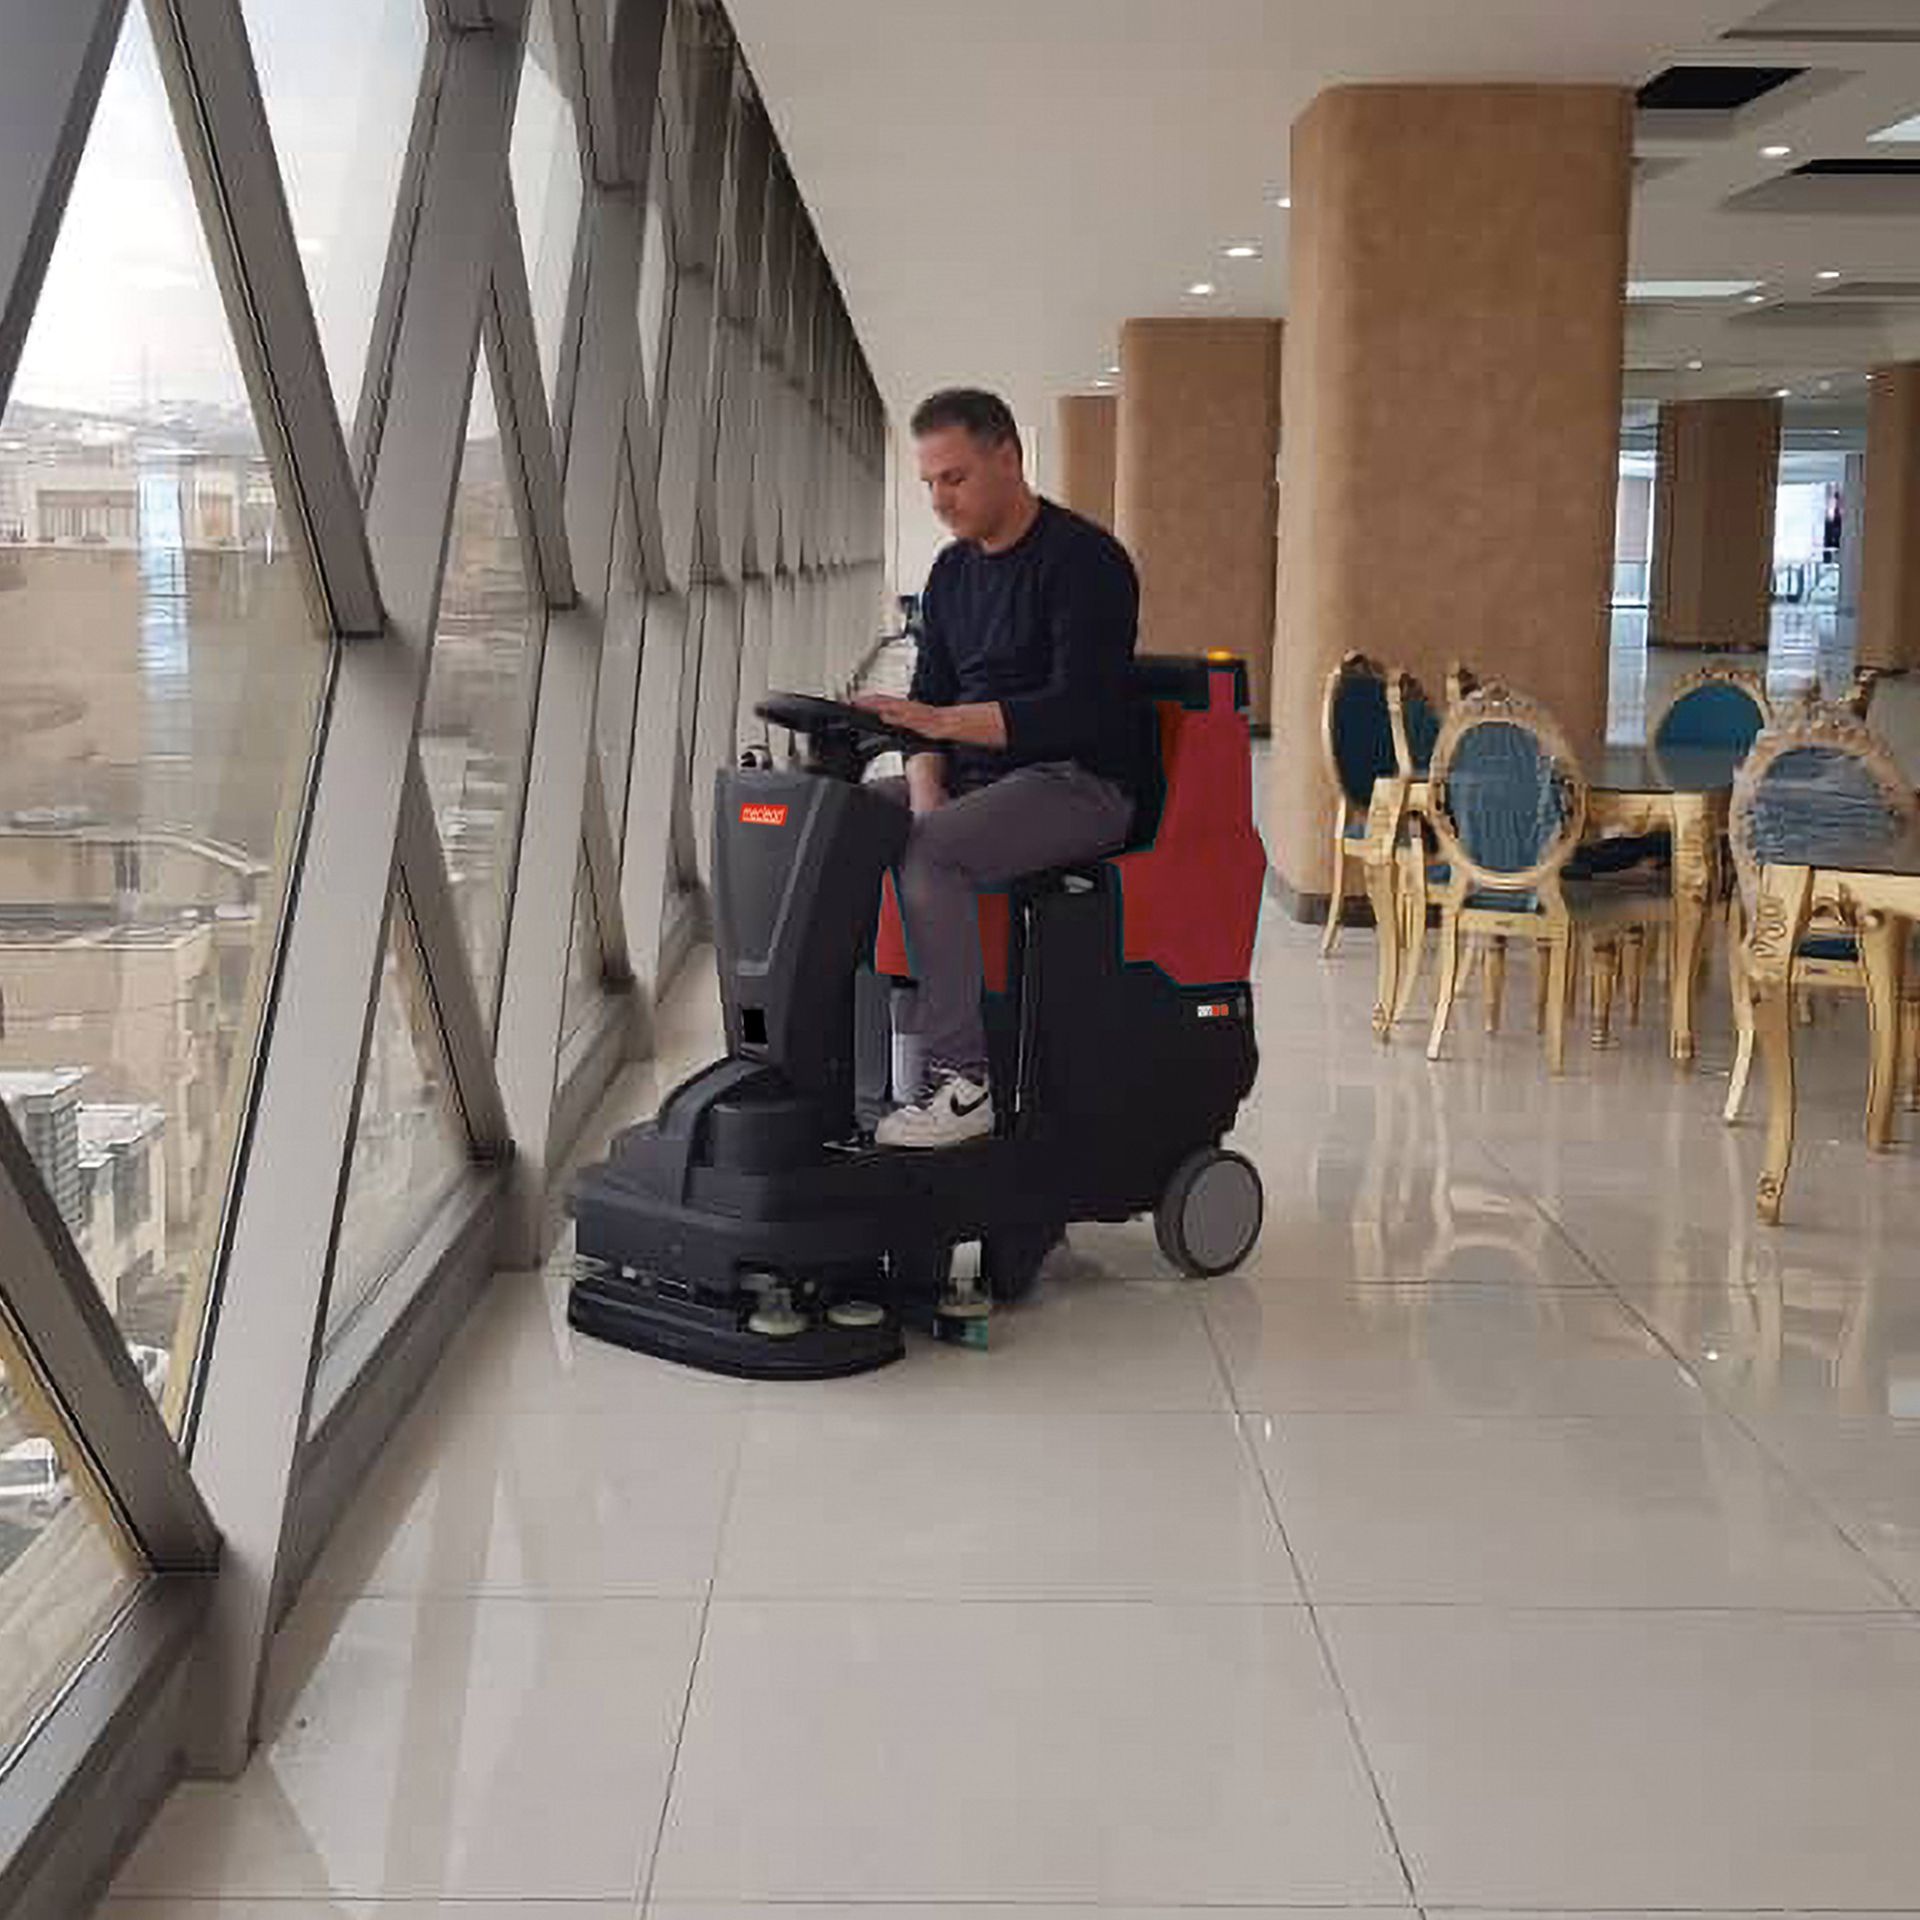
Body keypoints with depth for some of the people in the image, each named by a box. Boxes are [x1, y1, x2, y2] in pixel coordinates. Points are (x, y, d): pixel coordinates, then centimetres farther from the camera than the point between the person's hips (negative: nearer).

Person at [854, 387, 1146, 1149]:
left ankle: (963, 1078, -28)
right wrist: (926, 795, -8)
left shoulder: (1083, 560, -12)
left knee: (927, 856, -32)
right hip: (973, 775, 9)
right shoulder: (952, 571, 13)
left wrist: (944, 721, -30)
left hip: (1082, 781, -8)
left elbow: (1080, 707, -22)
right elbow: (929, 702, 12)